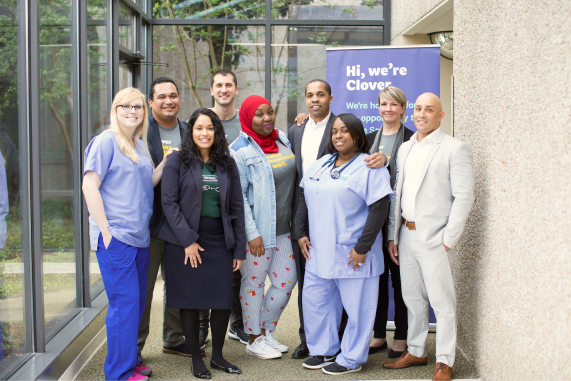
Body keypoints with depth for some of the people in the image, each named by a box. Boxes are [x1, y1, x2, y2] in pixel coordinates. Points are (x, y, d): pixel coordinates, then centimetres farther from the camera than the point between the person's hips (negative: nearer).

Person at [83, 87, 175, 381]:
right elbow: (89, 186, -13)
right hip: (115, 237, -8)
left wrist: (166, 161, 3)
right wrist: (105, 231, -16)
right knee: (125, 302, -5)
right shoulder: (106, 141, -8)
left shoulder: (140, 144, 15)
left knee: (137, 301, 13)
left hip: (139, 237, 8)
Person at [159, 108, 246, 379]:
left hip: (220, 242, 3)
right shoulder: (178, 161, -1)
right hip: (185, 242, -3)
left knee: (223, 301, 2)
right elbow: (169, 202, -6)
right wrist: (188, 240, -12)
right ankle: (196, 359, 18)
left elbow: (237, 207, 9)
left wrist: (239, 249, 5)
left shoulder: (227, 164, 9)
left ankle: (217, 356, 21)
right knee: (190, 301, 3)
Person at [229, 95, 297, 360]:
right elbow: (238, 196, -14)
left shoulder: (282, 139, 8)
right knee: (254, 282, 5)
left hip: (283, 228, 7)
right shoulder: (240, 150, -11)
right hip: (257, 230, -7)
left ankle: (266, 331, 28)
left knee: (286, 280, 10)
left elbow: (294, 176, 24)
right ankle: (254, 339, 20)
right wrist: (252, 234, -17)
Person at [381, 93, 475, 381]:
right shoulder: (405, 148, 13)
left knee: (442, 302, 0)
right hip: (407, 235, 6)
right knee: (412, 298, 15)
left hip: (435, 238, -6)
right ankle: (415, 351, 28)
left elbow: (464, 197, -10)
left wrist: (448, 239, -14)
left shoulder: (455, 149, -6)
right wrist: (393, 236, 11)